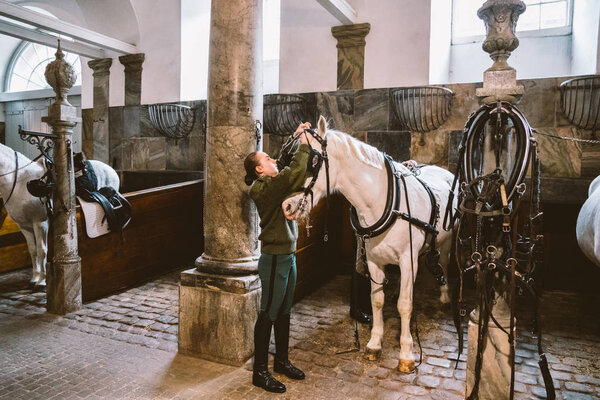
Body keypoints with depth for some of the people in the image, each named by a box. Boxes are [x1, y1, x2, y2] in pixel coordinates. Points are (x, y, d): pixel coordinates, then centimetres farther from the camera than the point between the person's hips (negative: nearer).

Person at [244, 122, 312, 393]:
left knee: (284, 312, 18)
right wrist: (304, 146, -19)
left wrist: (296, 137, 12)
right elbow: (294, 174, -30)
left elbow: (288, 165, 23)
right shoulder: (262, 189, -18)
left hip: (287, 256, 10)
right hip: (274, 260, -10)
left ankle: (281, 361, 34)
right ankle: (260, 371, 15)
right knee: (268, 314, 1)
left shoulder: (274, 183, 9)